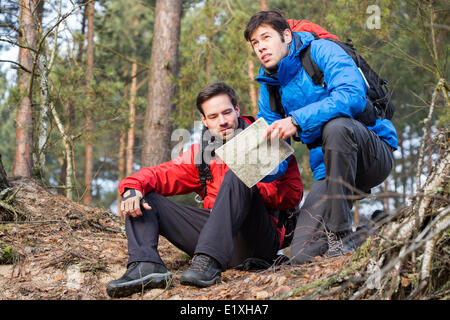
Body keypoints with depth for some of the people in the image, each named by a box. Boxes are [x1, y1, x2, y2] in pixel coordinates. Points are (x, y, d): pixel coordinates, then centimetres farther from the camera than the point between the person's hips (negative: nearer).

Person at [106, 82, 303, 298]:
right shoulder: (202, 151, 18)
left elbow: (293, 194, -4)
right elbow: (165, 174, 7)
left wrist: (251, 186, -17)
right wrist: (133, 187, -14)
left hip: (259, 242, -4)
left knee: (238, 176, -29)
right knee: (143, 198, -1)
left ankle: (209, 263, -43)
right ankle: (146, 267, -29)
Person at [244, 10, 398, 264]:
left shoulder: (322, 51, -6)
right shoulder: (269, 87, 11)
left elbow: (353, 96, -26)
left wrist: (297, 120, -30)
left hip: (374, 152, -4)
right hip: (329, 168, 4)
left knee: (336, 126, -40)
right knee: (303, 254, -16)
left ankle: (340, 235, -28)